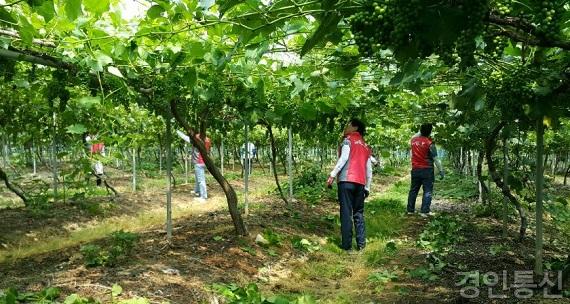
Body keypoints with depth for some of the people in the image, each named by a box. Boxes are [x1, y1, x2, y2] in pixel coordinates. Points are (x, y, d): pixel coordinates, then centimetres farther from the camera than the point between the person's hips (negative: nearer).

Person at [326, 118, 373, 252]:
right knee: (359, 213, 11)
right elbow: (369, 169, 20)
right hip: (360, 183, 6)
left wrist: (332, 175, -14)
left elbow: (344, 157, -11)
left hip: (346, 180, -6)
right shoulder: (366, 146, 23)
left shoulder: (348, 139, 5)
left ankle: (346, 244, -3)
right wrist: (367, 187, 22)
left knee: (346, 212, -4)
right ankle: (361, 243, 8)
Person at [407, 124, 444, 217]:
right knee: (427, 191, -1)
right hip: (427, 170, -5)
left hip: (415, 170, 5)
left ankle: (410, 209, 18)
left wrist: (421, 132, 30)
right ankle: (425, 211, -6)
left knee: (413, 190, 13)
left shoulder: (413, 140, 3)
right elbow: (435, 159, -11)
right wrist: (441, 170, -4)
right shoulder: (430, 143, -12)